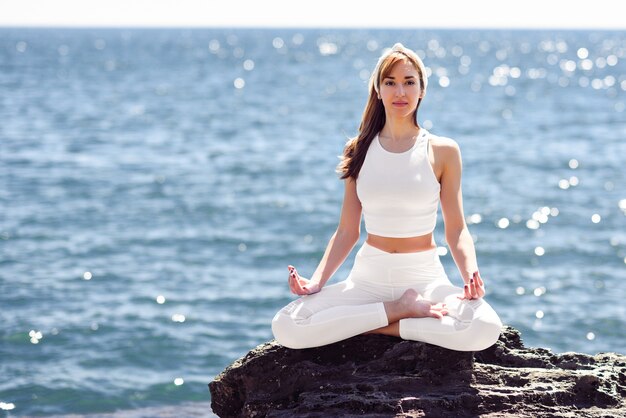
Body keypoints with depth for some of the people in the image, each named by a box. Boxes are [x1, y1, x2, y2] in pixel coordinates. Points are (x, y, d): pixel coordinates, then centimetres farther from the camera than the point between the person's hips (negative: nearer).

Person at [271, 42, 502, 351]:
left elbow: (456, 229, 2)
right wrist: (317, 281, -7)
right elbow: (347, 230, 8)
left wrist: (471, 275, -18)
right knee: (285, 328, -23)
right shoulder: (360, 151, 7)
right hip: (368, 278, 2)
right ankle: (399, 309, -12)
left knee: (484, 329, -33)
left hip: (425, 277, -1)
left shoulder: (443, 152, 2)